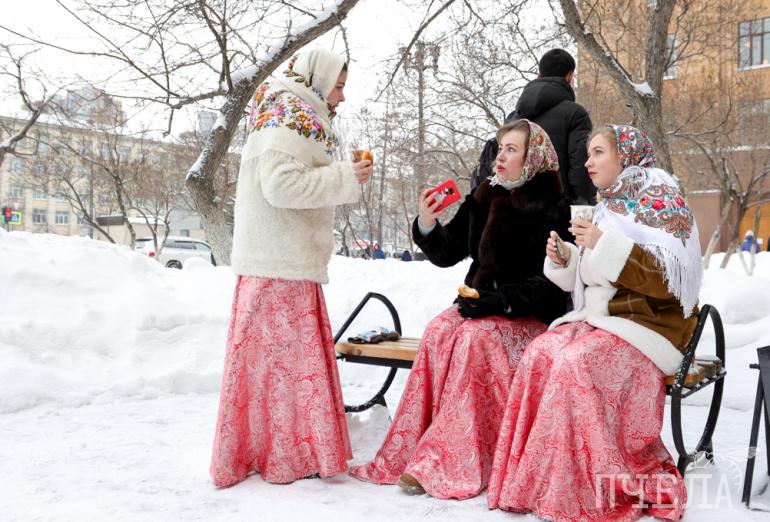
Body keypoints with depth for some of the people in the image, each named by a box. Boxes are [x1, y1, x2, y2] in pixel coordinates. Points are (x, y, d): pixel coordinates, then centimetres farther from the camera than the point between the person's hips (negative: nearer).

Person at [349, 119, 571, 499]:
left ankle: (453, 464, -30)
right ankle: (413, 452, -25)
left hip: (531, 317, -4)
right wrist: (427, 225, -9)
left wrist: (500, 302, -23)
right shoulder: (484, 199, 10)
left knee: (477, 336, -33)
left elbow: (549, 284, -11)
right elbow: (447, 253, 11)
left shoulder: (552, 210, -5)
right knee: (439, 331, -26)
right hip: (480, 307, 5)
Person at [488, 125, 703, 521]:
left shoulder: (661, 199, -4)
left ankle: (595, 490, -21)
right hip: (599, 318, 7)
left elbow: (674, 276, -16)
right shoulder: (609, 206, 19)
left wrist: (605, 246, -20)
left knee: (575, 363, -31)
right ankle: (535, 479, -19)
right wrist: (565, 259, 2)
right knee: (540, 353, -21)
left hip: (647, 322, -7)